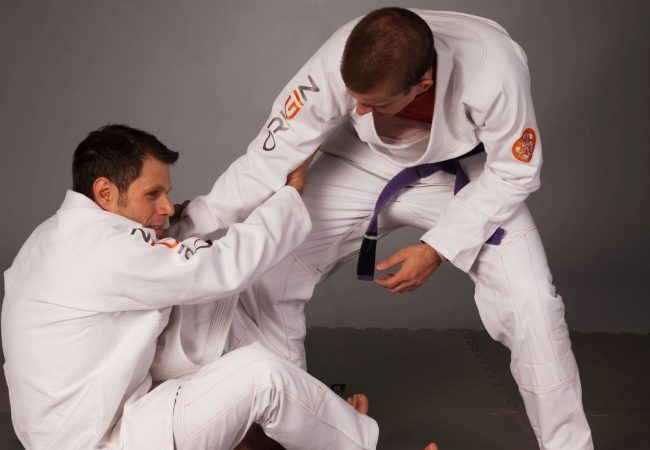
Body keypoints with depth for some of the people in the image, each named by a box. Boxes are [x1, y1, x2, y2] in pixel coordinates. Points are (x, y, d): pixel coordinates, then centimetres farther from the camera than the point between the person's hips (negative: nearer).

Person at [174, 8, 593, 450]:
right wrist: (187, 229, -30)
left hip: (466, 177, -1)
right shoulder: (336, 63, -33)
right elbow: (273, 155, -25)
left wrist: (438, 248, -24)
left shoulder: (494, 68, -37)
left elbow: (513, 172, -21)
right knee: (265, 277, -7)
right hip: (362, 169, 2)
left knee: (529, 304, -17)